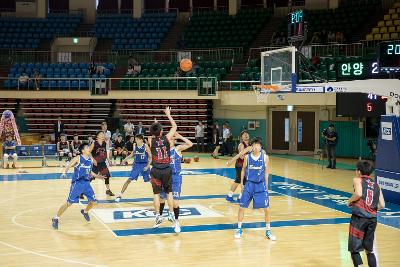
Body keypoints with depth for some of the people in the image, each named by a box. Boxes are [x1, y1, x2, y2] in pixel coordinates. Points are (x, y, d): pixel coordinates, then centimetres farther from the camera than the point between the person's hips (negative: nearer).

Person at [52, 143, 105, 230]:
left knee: (93, 201, 6)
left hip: (86, 183, 6)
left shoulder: (90, 159, 7)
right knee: (69, 202, -7)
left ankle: (85, 212, 37)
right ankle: (55, 219, 5)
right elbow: (68, 166, -14)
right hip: (77, 183, -6)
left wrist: (97, 176, 14)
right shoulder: (78, 158, -11)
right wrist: (64, 173, -32)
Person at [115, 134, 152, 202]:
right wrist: (126, 158, 7)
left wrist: (148, 166, -21)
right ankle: (120, 194, 0)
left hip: (144, 165, -2)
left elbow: (150, 157, -10)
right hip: (136, 164, 2)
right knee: (129, 179, -4)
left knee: (150, 180, 10)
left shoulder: (146, 146, -15)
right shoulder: (134, 145, -3)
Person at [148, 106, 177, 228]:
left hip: (156, 171, 0)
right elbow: (174, 126, 7)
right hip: (167, 170, 0)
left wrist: (155, 125, 30)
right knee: (169, 192, 13)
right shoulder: (167, 138, -7)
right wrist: (168, 114, 16)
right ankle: (171, 214, 14)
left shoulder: (151, 140, -6)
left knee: (156, 194, 8)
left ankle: (158, 217, 8)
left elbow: (152, 135, 20)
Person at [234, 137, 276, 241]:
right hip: (249, 184, 1)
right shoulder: (247, 157, -4)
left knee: (267, 208, -3)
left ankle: (268, 230, 13)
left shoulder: (265, 157, -6)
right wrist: (241, 182, 9)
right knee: (242, 207, 1)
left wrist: (266, 185, 4)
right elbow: (243, 170, 10)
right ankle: (239, 229, 18)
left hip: (261, 185, 0)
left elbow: (266, 172, 3)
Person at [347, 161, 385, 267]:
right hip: (372, 218, 5)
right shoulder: (376, 185, 17)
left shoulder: (357, 180, 3)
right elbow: (382, 205, 10)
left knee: (354, 249, 2)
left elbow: (358, 194, -18)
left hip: (359, 217, -5)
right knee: (369, 250, 18)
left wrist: (350, 201, 0)